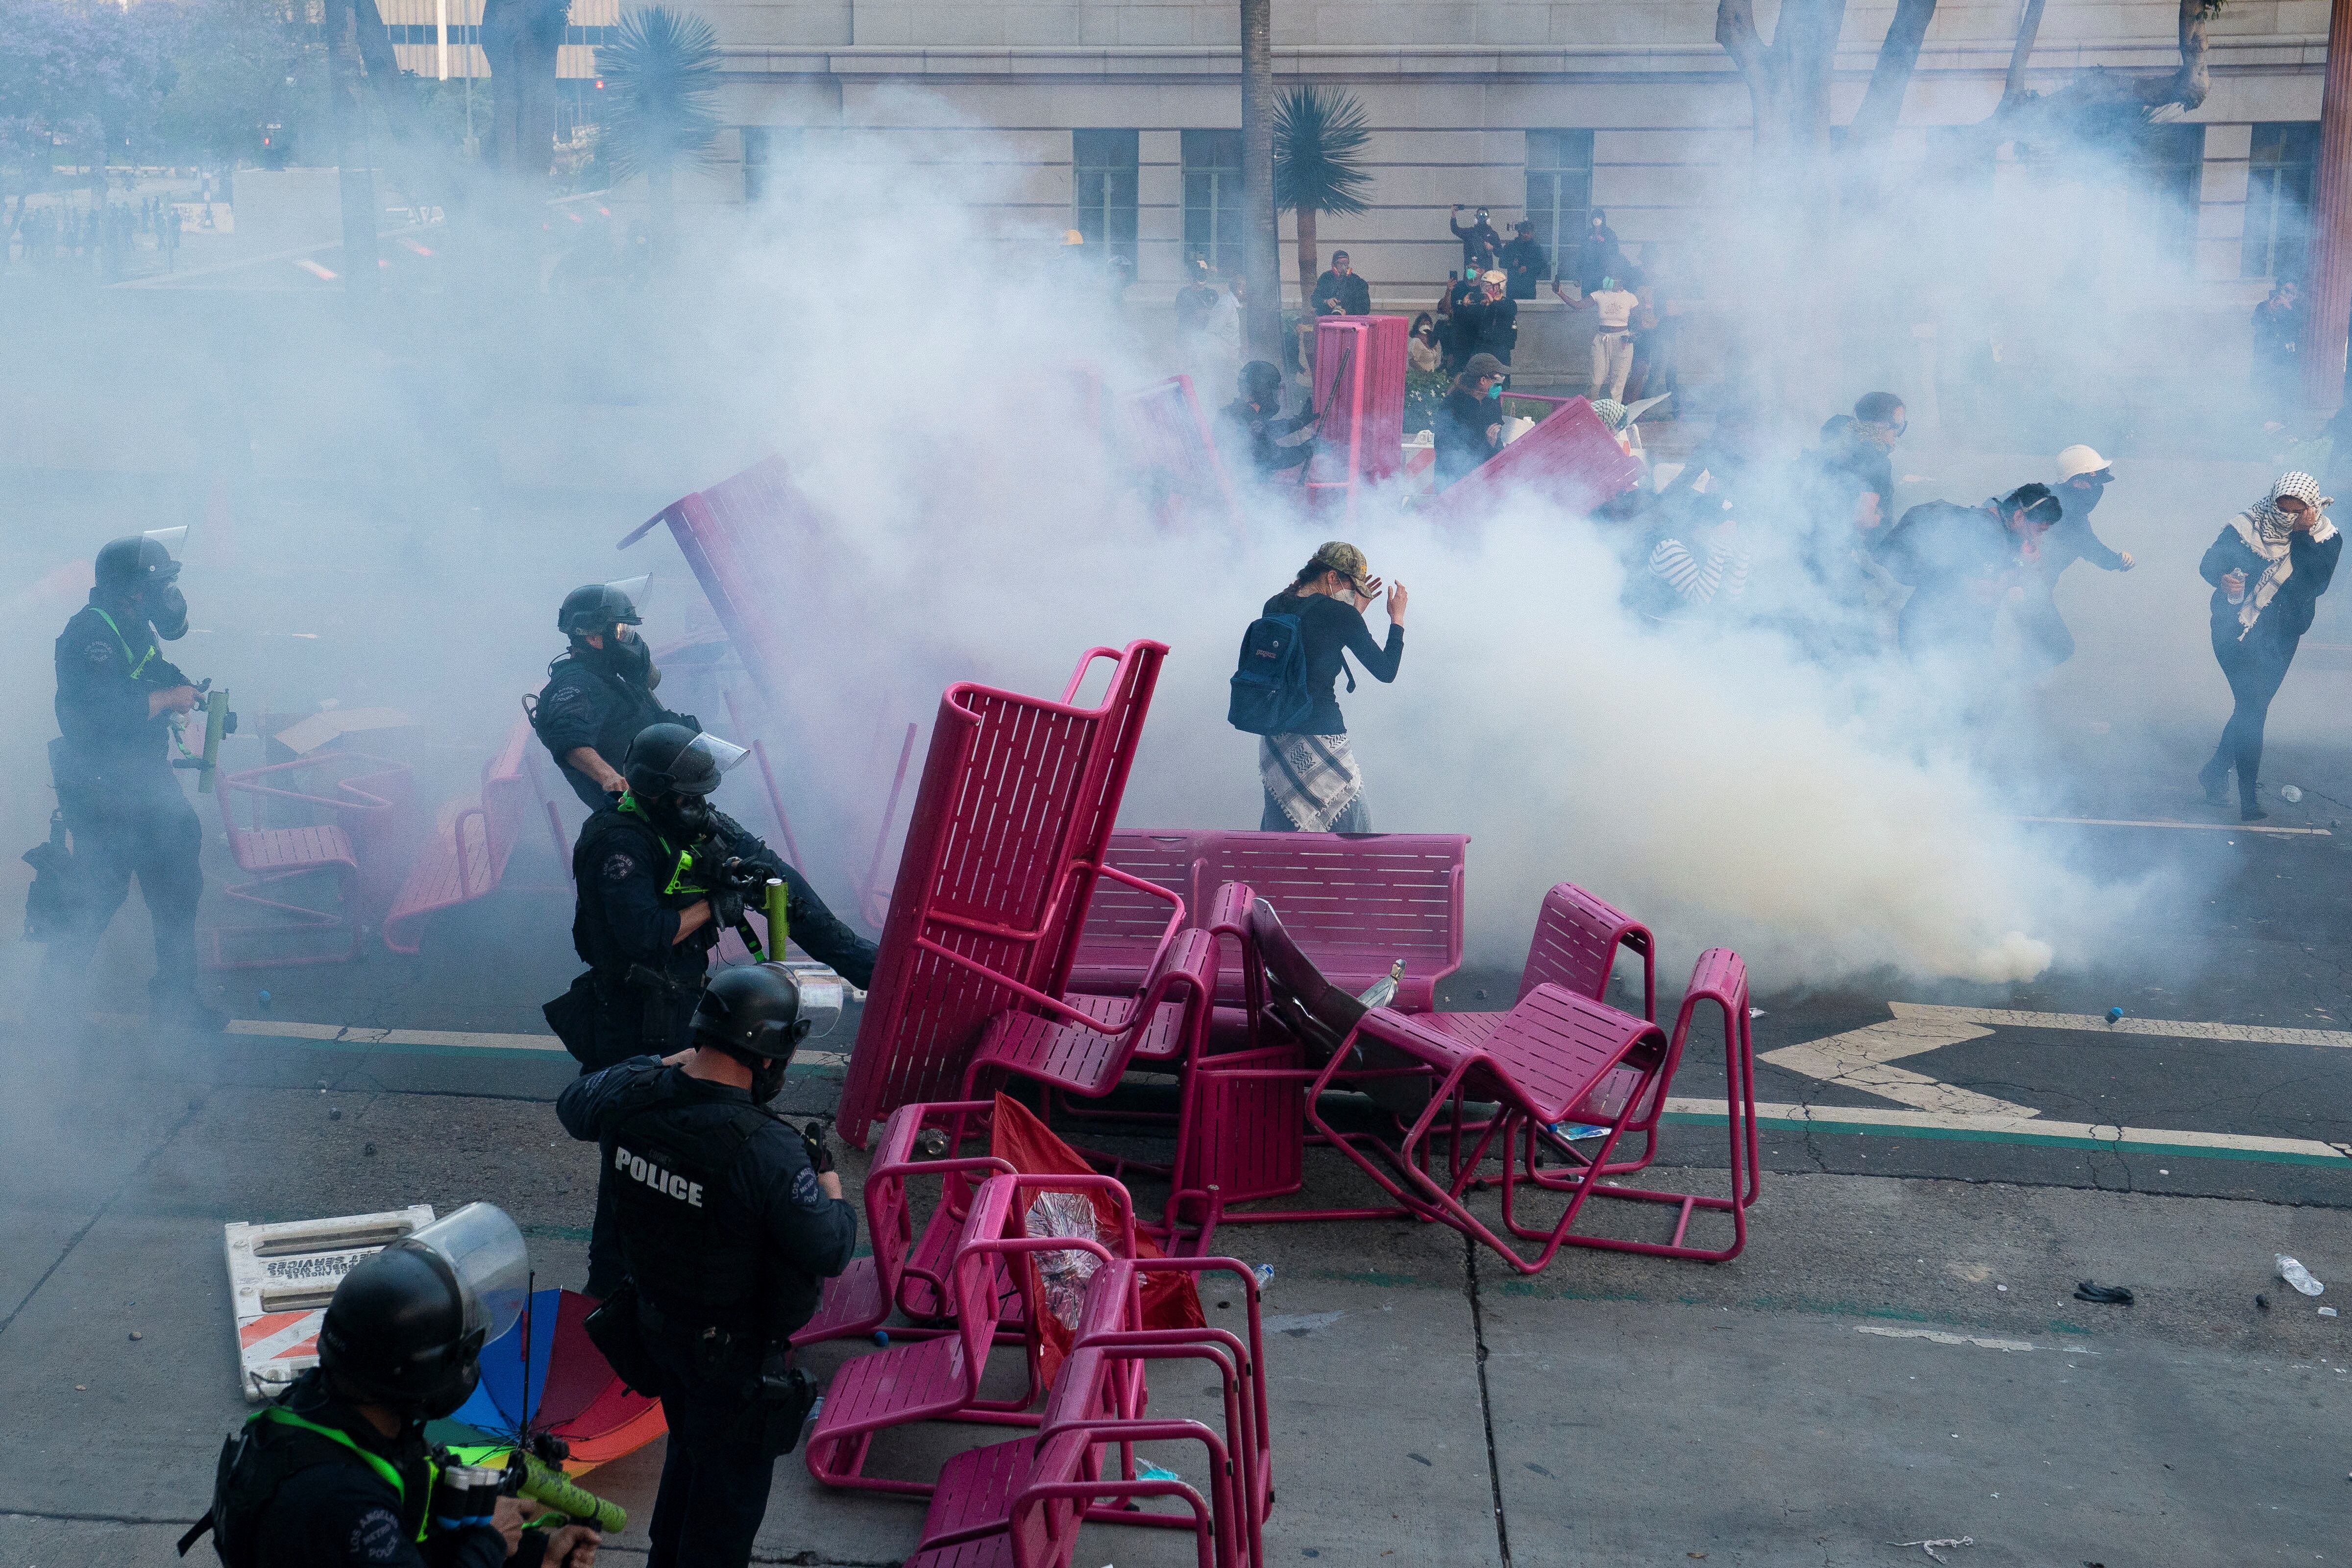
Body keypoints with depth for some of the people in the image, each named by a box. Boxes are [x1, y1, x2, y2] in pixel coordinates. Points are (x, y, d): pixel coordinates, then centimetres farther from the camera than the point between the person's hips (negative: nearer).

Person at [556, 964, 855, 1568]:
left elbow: (573, 1105, 8)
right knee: (732, 1481, 16)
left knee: (691, 1448, 31)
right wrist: (831, 1190, -5)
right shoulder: (769, 1152, -35)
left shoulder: (630, 1095, -17)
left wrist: (677, 1060, 8)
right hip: (735, 1353, -7)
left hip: (656, 1322, 7)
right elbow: (829, 1252, -25)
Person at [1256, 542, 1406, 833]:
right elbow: (1386, 672, -6)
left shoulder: (1274, 607, 8)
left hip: (1273, 737, 7)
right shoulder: (1338, 613, -11)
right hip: (1320, 737, -7)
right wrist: (1397, 619, 7)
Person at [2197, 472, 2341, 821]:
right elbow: (2208, 564, -11)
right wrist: (2223, 579, -34)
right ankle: (2249, 794, -10)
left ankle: (2216, 772, 31)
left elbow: (2313, 585, -20)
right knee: (2253, 704, -15)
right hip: (2235, 630, -4)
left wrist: (2301, 536, -26)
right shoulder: (2245, 527, -10)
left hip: (2280, 637, 4)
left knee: (2252, 707, 12)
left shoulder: (2325, 539, -6)